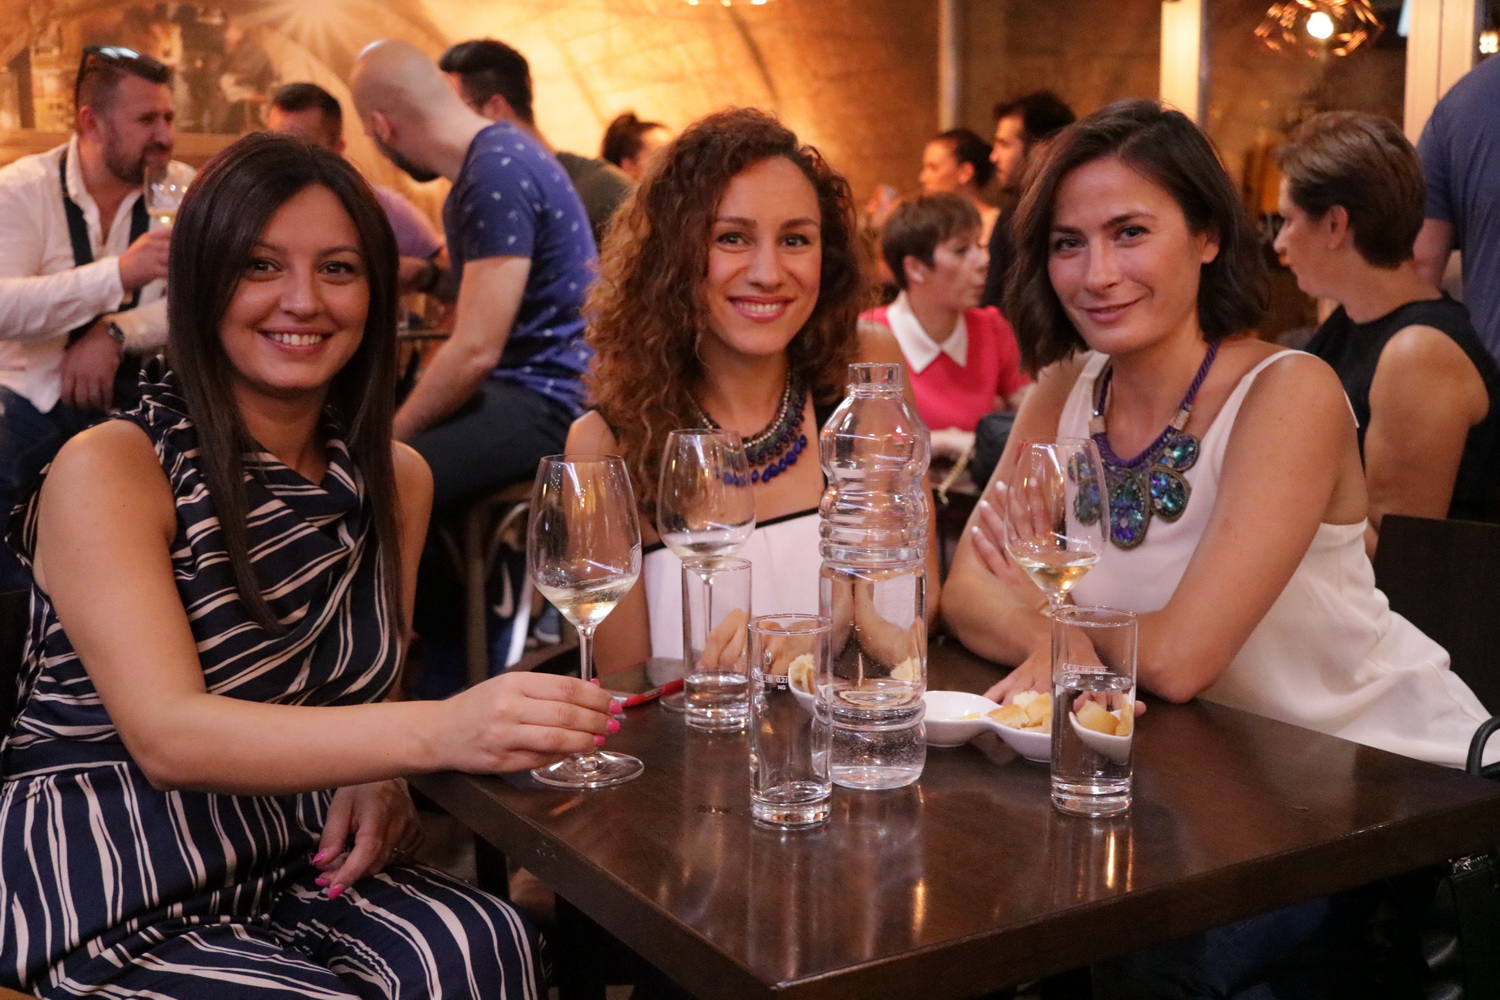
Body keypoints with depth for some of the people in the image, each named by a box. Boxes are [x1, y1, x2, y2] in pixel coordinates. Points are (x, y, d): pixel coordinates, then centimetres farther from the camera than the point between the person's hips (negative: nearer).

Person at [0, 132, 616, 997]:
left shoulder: (397, 479, 6)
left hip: (298, 874, 4)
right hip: (115, 905, -4)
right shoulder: (109, 469, -11)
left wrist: (378, 779, -9)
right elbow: (166, 736, -23)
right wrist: (437, 733, -38)